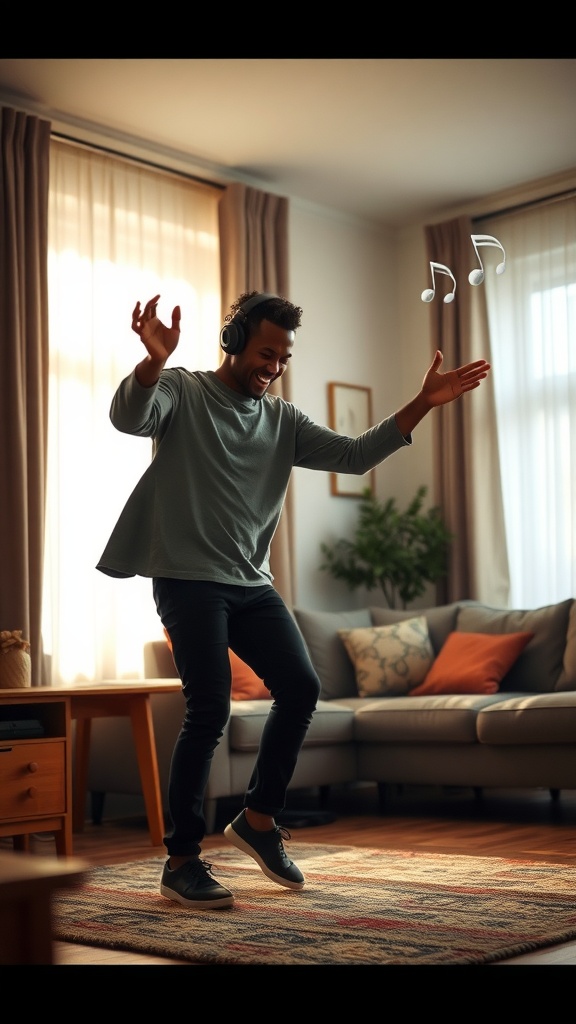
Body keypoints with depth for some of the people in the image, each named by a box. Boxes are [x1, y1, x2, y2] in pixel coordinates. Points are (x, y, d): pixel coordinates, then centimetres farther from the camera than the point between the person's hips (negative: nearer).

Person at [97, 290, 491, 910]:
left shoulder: (283, 421, 14)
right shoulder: (181, 392, -2)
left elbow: (355, 455, 7)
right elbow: (127, 418, -22)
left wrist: (423, 403, -2)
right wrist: (154, 361, -43)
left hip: (251, 583, 6)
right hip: (188, 577, -6)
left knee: (301, 687, -3)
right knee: (209, 709, -12)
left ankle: (258, 818, 17)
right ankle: (181, 861, 0)